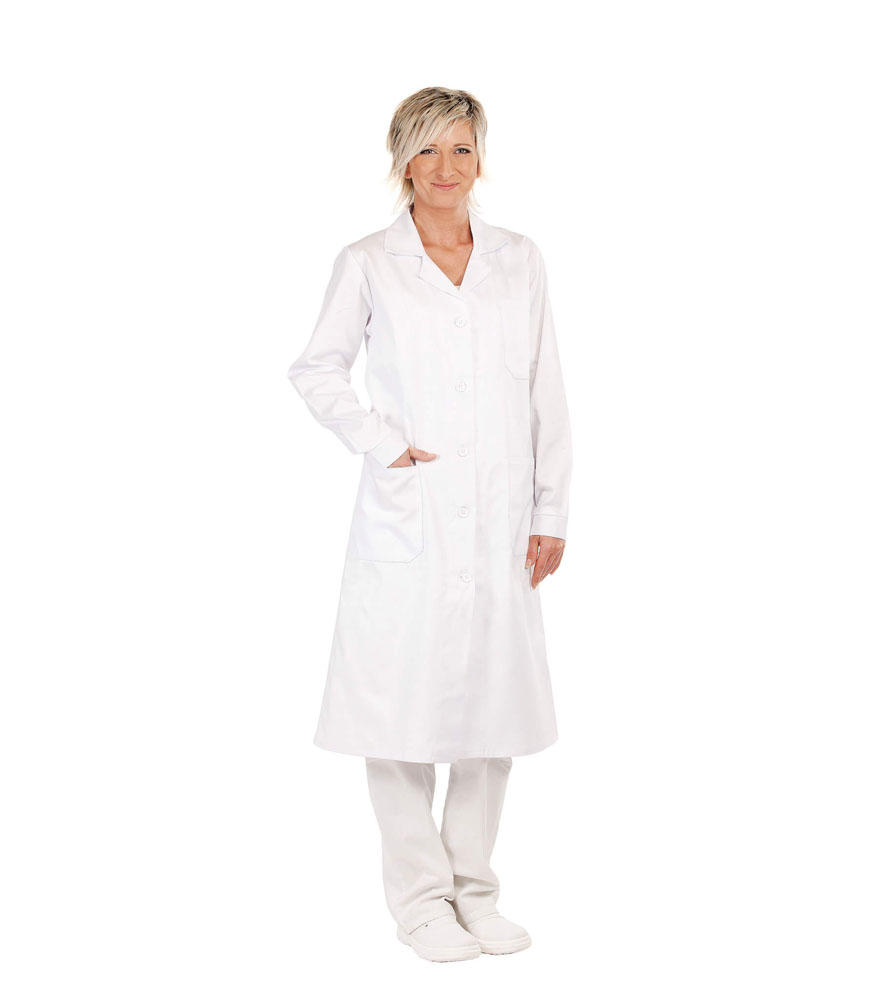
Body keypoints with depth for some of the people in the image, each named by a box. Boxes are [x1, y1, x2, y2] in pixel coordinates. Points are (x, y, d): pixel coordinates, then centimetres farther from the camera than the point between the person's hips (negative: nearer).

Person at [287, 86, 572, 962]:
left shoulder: (520, 261, 8)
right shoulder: (368, 264, 0)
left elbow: (546, 395, 8)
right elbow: (316, 370, 8)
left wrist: (551, 513, 5)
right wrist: (378, 440, -6)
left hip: (500, 520, 3)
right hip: (409, 518, -3)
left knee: (496, 698, 9)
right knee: (406, 701, 1)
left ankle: (474, 889, 25)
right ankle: (421, 897, 17)